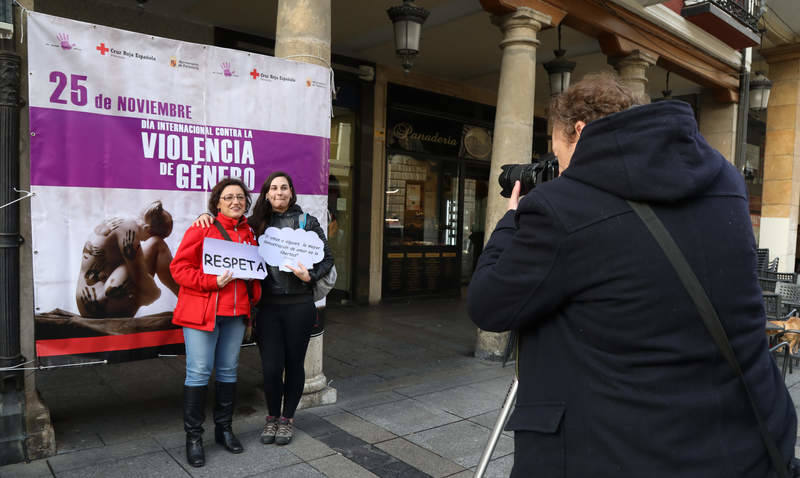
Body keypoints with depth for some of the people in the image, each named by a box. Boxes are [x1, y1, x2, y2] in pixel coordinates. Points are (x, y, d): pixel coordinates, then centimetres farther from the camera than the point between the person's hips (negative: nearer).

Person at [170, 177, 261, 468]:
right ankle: (193, 437, 13)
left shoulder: (249, 234, 11)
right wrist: (212, 282, -19)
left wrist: (254, 296, 4)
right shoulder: (202, 229, -4)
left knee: (228, 370, 13)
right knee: (199, 372, -1)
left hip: (236, 313, 5)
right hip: (201, 311, -5)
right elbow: (179, 267, -8)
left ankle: (224, 428, 28)